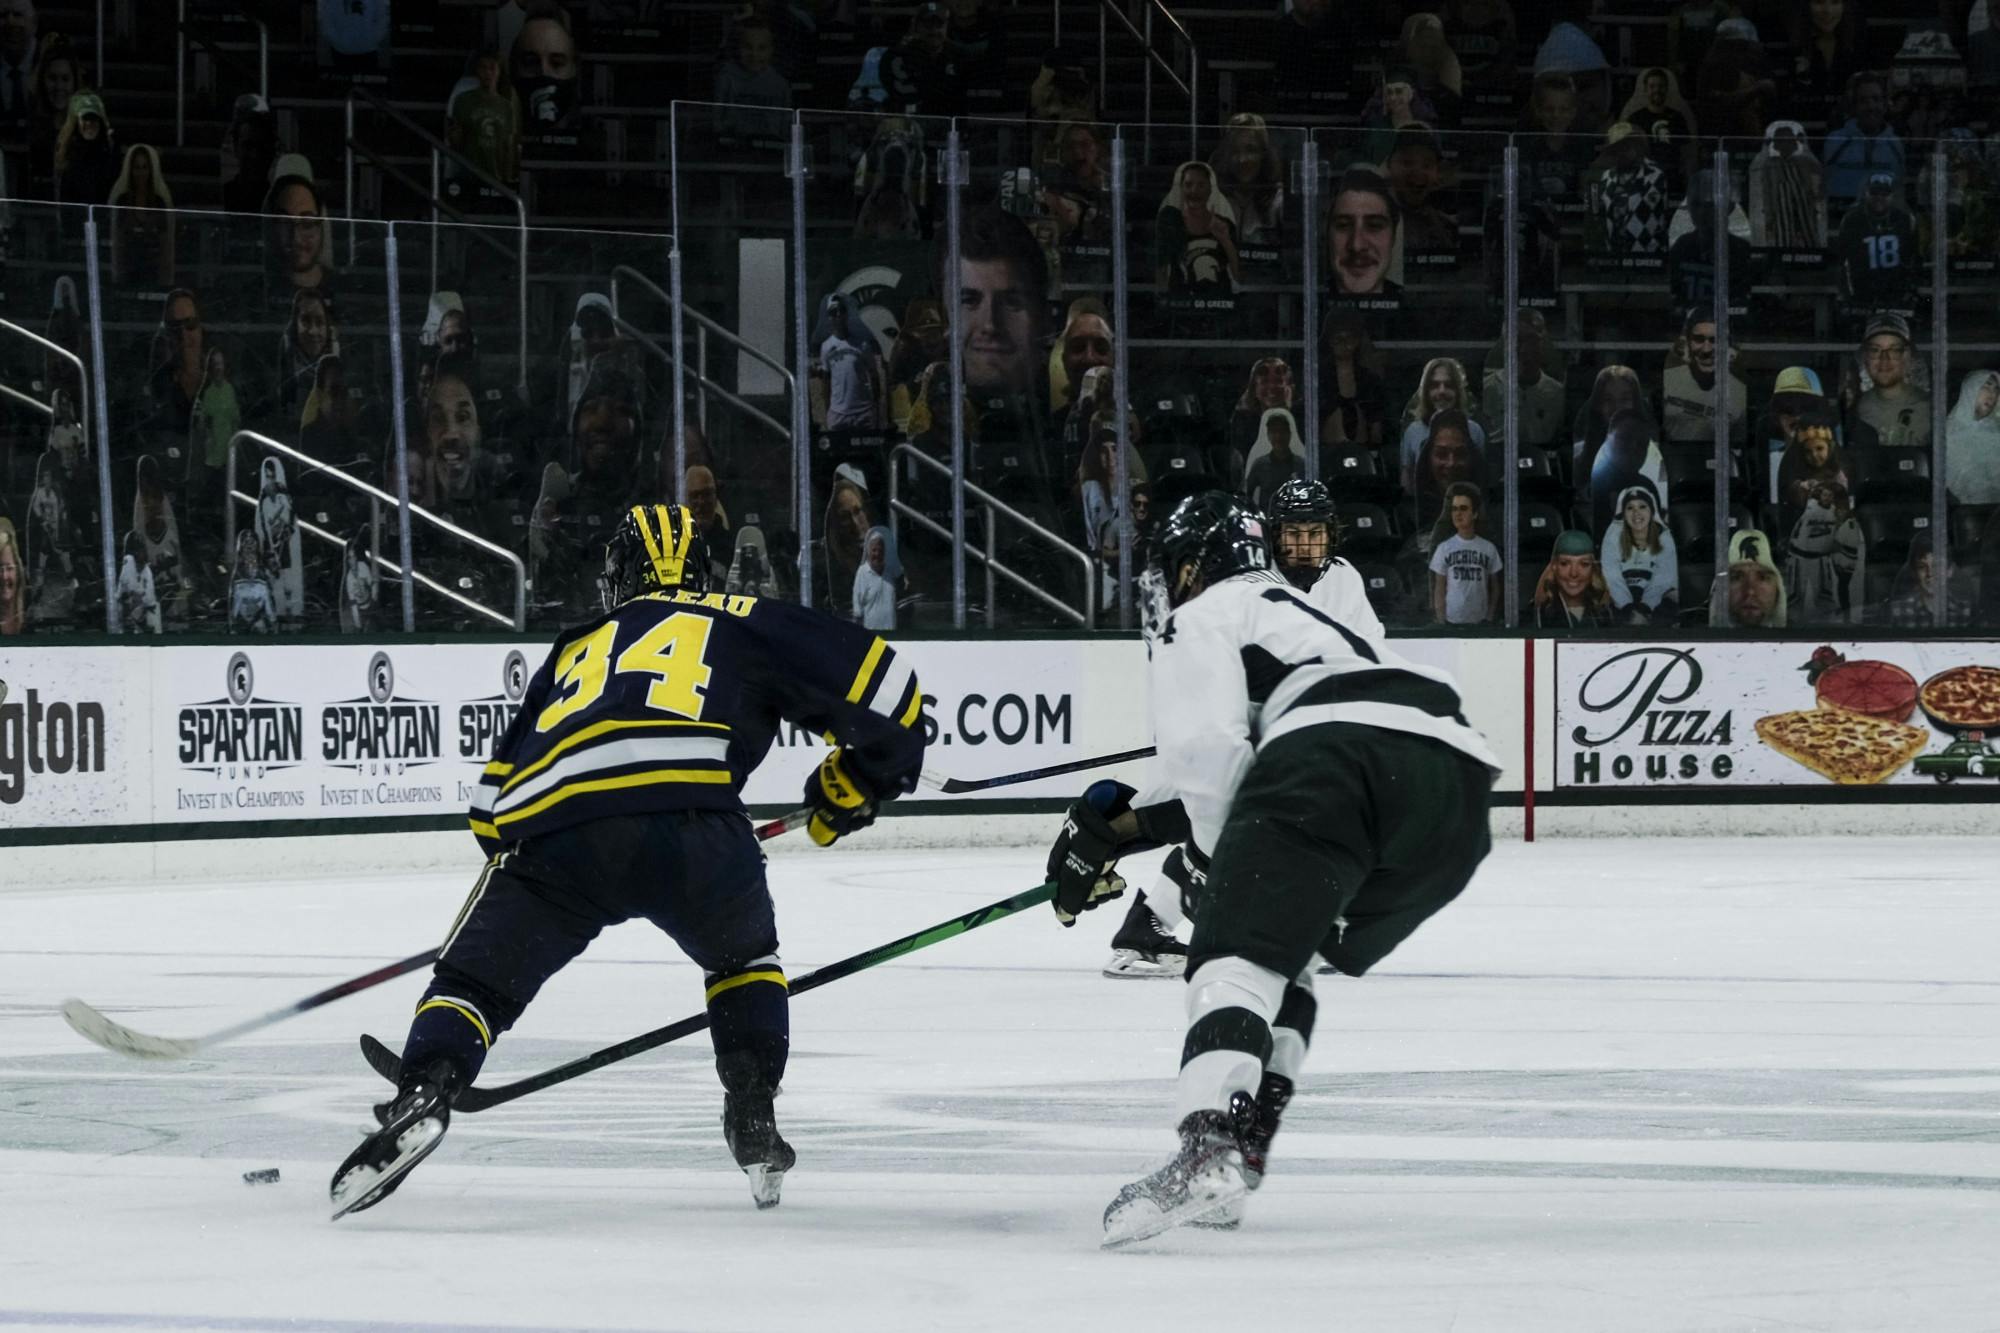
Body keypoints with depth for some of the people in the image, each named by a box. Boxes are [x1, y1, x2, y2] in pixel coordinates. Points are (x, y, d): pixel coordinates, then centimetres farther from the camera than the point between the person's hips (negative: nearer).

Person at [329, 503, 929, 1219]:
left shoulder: (575, 650, 36)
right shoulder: (748, 626, 27)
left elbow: (493, 802, 33)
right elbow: (881, 684, 19)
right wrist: (853, 782, 35)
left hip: (554, 833, 1)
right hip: (693, 826, -1)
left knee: (474, 978, 13)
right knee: (744, 955, 30)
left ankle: (424, 1093, -16)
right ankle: (753, 1122, 17)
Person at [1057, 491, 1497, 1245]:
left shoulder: (1199, 617, 18)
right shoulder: (1296, 613, 44)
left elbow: (1206, 750, 2)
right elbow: (1233, 788, 39)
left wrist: (1224, 865, 15)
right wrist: (1118, 824, 39)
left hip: (1339, 758, -8)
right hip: (1460, 781, 8)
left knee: (1237, 952, -13)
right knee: (1286, 958, 24)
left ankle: (1207, 1151, -36)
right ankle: (1243, 1149, 11)